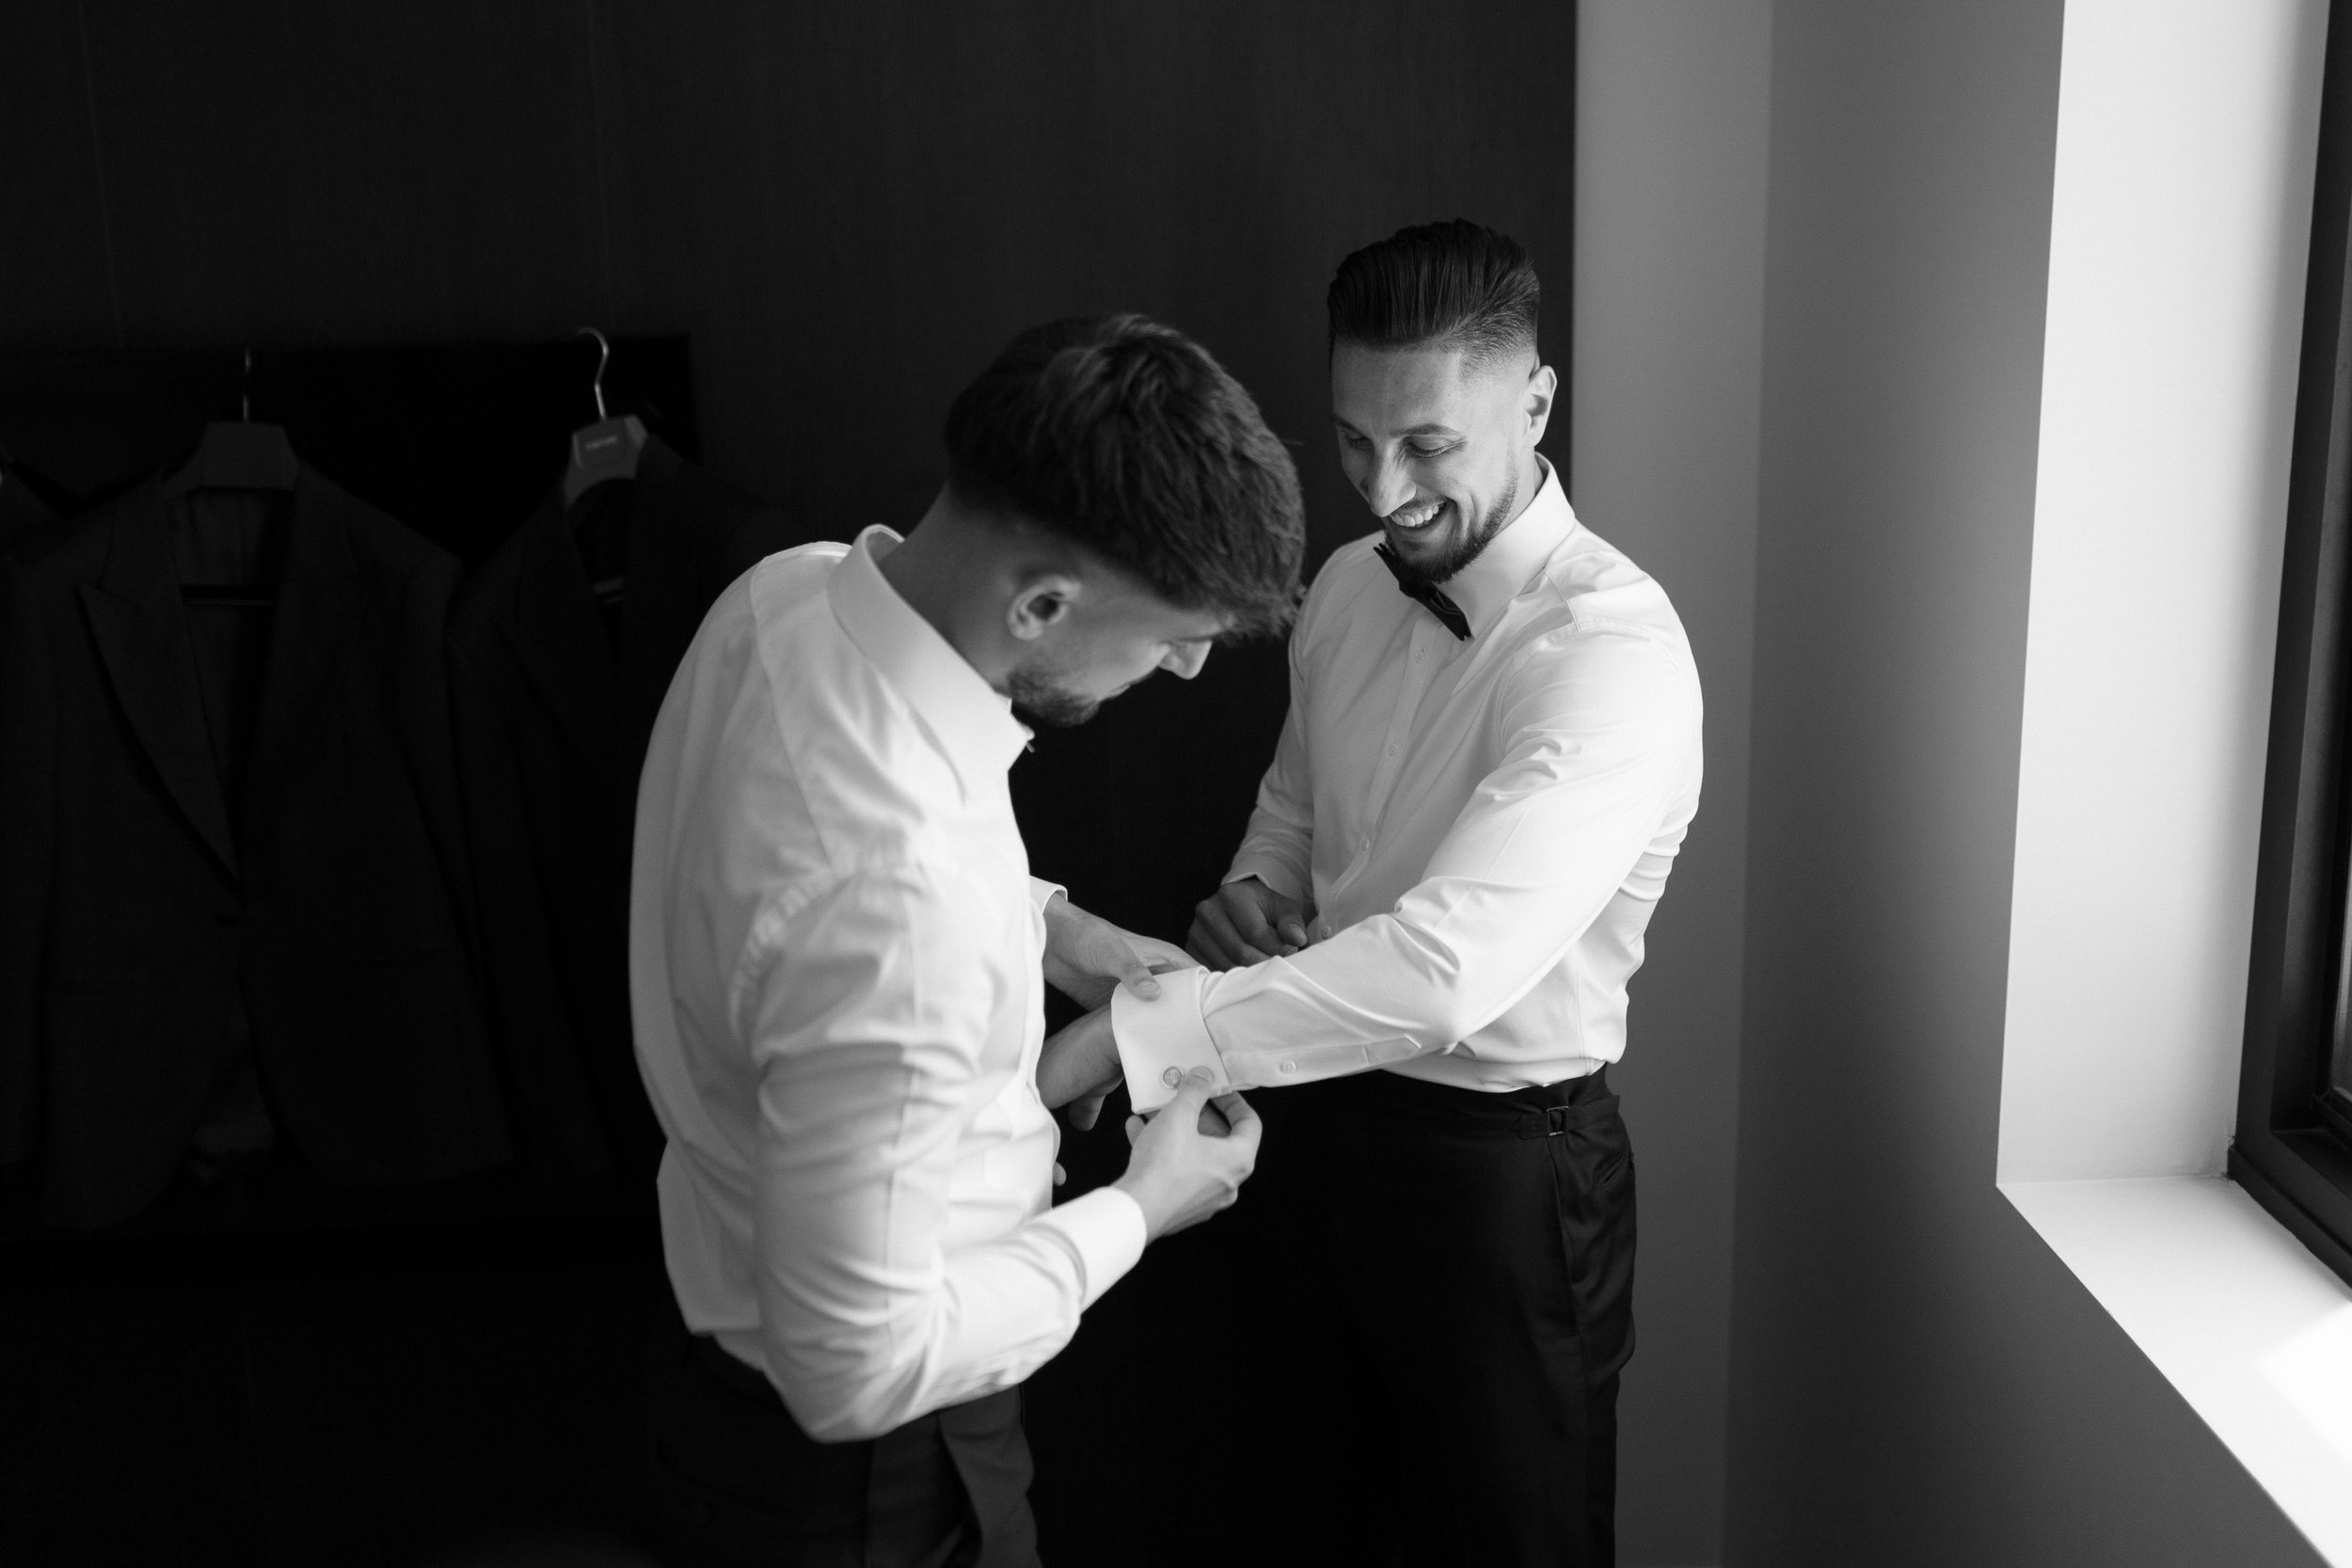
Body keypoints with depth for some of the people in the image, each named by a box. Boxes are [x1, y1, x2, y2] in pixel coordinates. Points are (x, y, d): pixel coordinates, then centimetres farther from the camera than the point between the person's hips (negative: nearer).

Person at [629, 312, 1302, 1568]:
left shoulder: (799, 587, -13)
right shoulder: (899, 896, -40)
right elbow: (861, 1368, -31)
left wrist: (1044, 927, -1)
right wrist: (1138, 1210, -18)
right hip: (853, 1464, -8)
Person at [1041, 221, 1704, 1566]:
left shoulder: (1613, 651, -25)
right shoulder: (1351, 587, 1)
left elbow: (1447, 968, -36)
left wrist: (1128, 1038, -34)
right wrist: (1256, 893, -5)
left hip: (1503, 1168, -6)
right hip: (1323, 1119, 7)